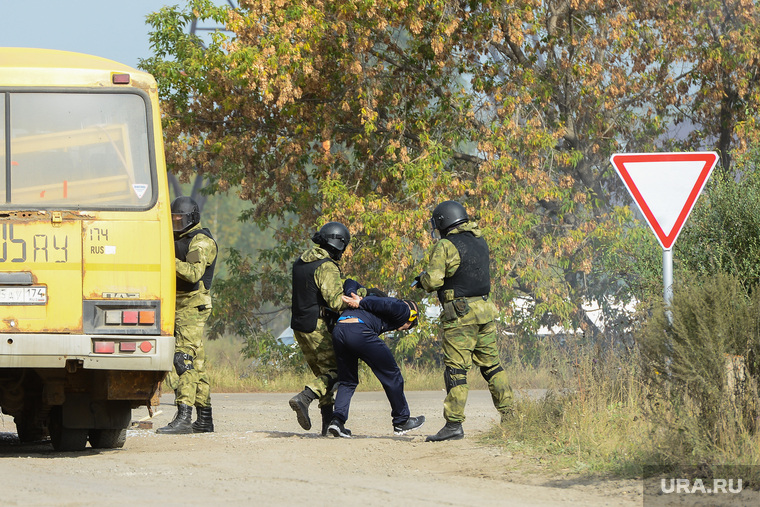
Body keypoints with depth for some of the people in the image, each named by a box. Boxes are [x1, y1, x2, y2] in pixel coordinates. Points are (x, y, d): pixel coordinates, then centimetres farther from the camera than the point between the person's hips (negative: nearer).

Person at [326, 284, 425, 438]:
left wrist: (353, 296, 15)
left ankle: (337, 419, -1)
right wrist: (361, 303, 0)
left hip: (338, 331, 7)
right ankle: (401, 422, 18)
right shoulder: (404, 310, 17)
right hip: (360, 331, -7)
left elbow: (350, 283, 34)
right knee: (391, 375, 10)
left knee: (347, 381, 19)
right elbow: (387, 305, -3)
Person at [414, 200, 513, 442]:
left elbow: (433, 280, -17)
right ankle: (509, 416, 14)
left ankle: (454, 424, -9)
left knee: (456, 369, -6)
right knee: (491, 366, 15)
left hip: (461, 315, -7)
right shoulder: (479, 241, 12)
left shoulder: (445, 246, -10)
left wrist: (422, 279, 6)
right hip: (485, 310, 7)